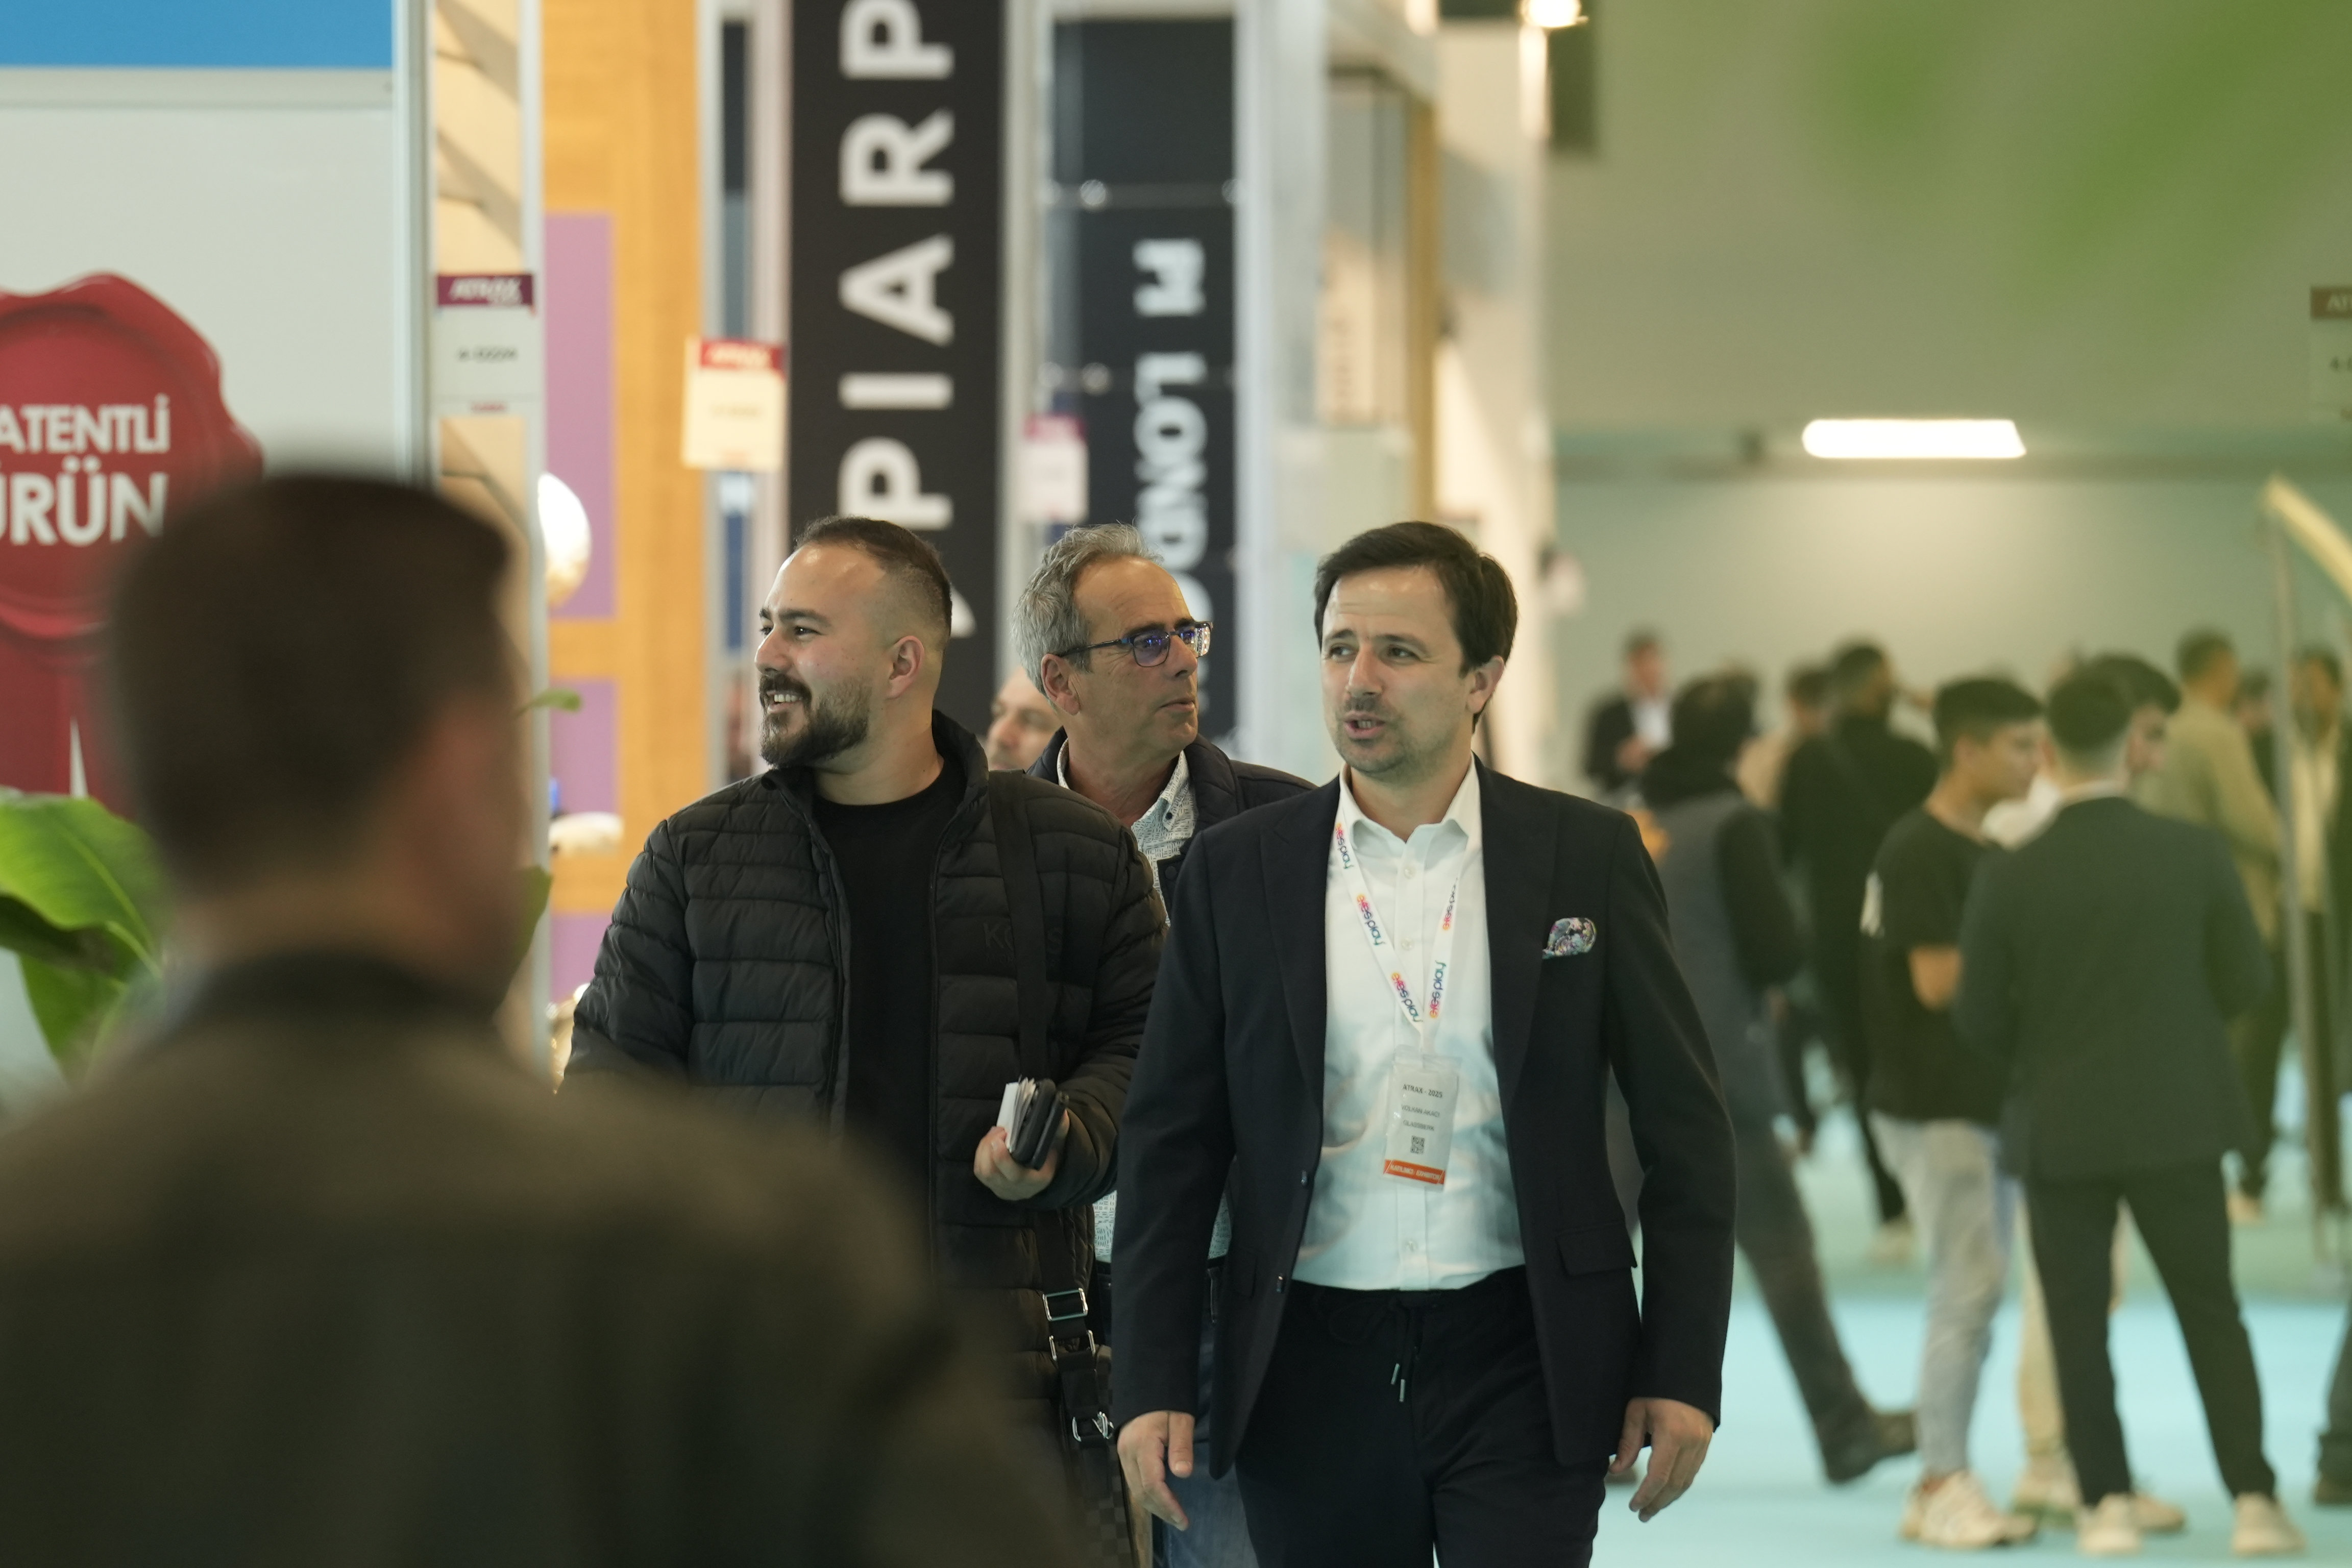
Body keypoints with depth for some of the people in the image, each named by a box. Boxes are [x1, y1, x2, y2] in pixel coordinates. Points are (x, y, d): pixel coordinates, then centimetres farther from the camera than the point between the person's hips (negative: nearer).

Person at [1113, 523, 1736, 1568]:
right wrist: (1153, 1384, -2)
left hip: (1521, 1363, -1)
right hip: (1314, 1369, 1)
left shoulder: (1587, 856, 2)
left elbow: (1684, 1128, 4)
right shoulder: (1237, 870, 5)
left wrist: (1682, 1369, -2)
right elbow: (1170, 1146, 6)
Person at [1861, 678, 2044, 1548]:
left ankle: (1941, 1486, 14)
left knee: (1970, 1296, 10)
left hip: (1986, 1101, 9)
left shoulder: (1983, 852, 15)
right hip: (1933, 1107, -9)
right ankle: (1943, 1484, -6)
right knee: (1970, 1288, -11)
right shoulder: (1918, 851, -14)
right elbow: (1937, 979, -21)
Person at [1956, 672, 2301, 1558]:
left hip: (2062, 1128, -1)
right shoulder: (2196, 854, -9)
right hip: (2177, 1119, 1)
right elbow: (2246, 983, -2)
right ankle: (2254, 1500, 4)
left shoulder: (2010, 878, -11)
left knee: (2079, 1324, 9)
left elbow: (1979, 1019, -5)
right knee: (2211, 1312, 10)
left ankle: (2107, 1503, 5)